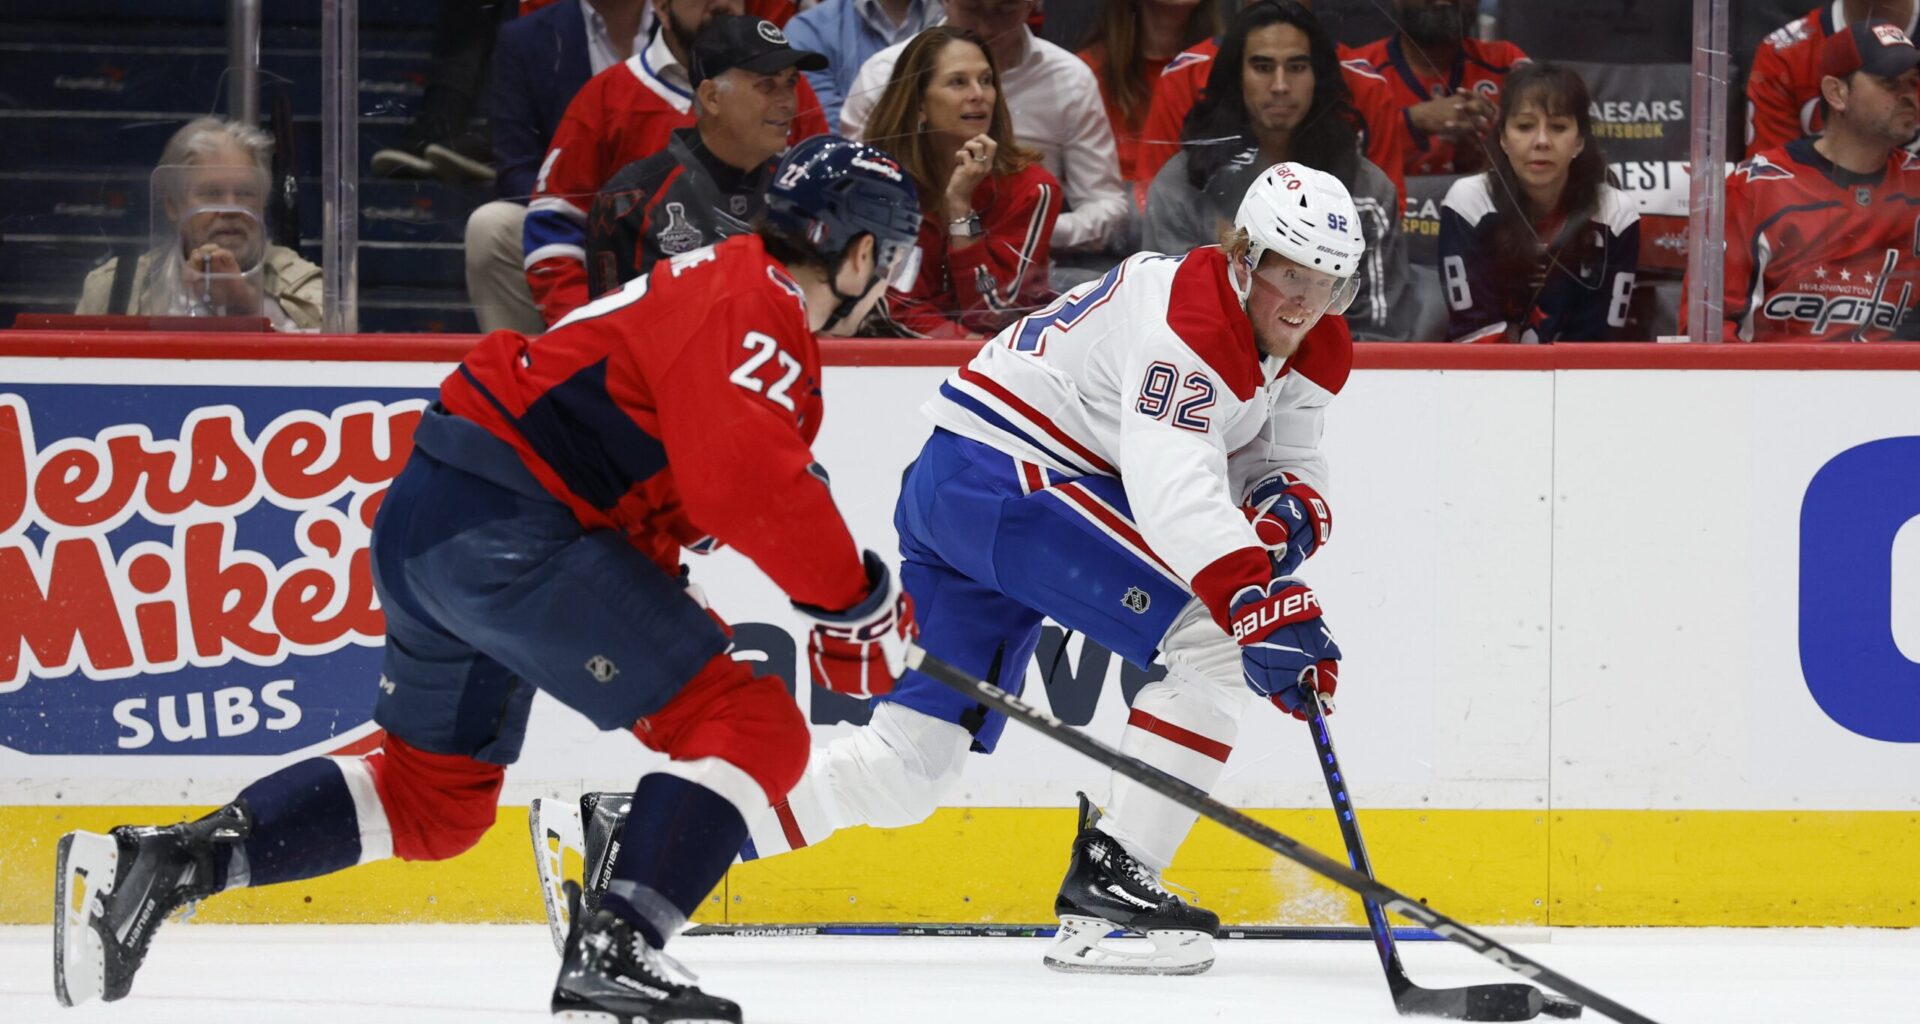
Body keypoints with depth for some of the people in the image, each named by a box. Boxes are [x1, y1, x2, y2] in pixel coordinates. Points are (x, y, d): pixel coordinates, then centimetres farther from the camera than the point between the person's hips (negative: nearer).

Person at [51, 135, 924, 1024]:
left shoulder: (708, 287, 22)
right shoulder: (758, 310, -11)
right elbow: (751, 484, -24)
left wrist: (669, 609, 18)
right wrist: (856, 602, -14)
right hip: (508, 526, -10)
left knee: (434, 794, 22)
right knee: (751, 730, -10)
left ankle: (160, 860, 14)